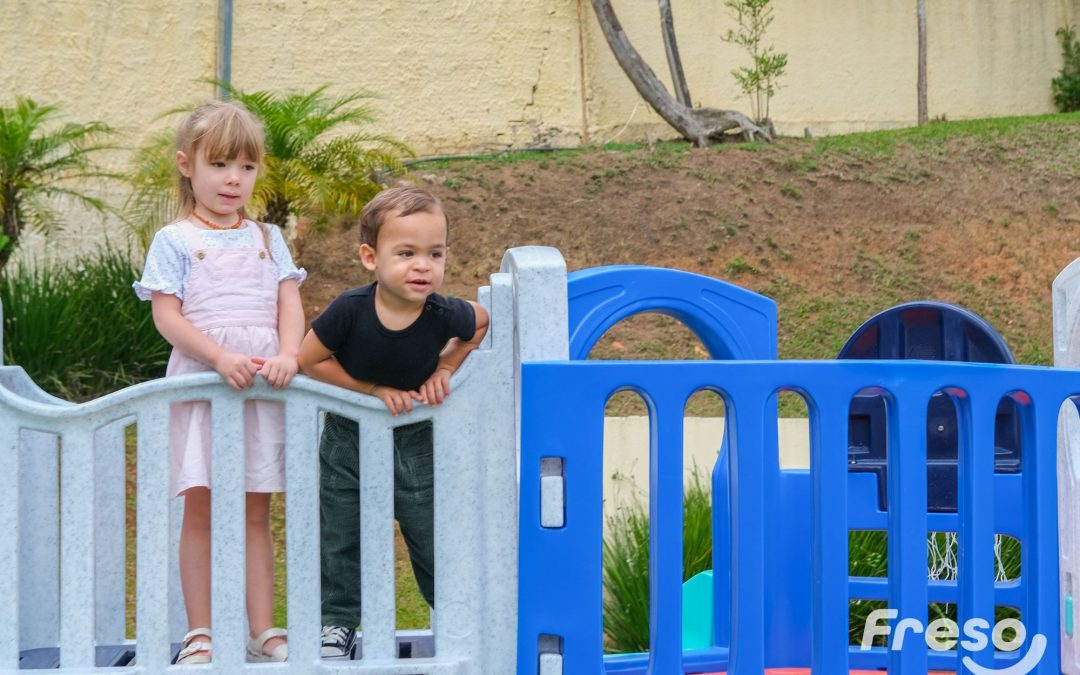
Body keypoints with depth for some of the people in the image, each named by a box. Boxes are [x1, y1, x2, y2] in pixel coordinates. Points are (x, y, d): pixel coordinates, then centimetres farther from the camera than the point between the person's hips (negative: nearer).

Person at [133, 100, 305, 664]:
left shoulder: (267, 239, 14)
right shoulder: (174, 241, 2)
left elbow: (289, 305, 7)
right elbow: (166, 315, -6)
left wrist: (287, 355, -13)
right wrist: (221, 357, -19)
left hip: (264, 385, 3)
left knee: (255, 511, 7)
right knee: (201, 507, -2)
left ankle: (263, 632, 10)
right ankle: (199, 635, 2)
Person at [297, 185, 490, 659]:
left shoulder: (444, 315, -23)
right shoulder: (350, 310, -28)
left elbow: (482, 322, 0)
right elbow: (308, 360, -16)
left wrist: (445, 367, -11)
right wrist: (375, 389, -20)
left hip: (417, 440, 0)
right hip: (348, 439, 0)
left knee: (433, 539, 8)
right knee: (341, 540, 10)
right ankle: (337, 624, 28)